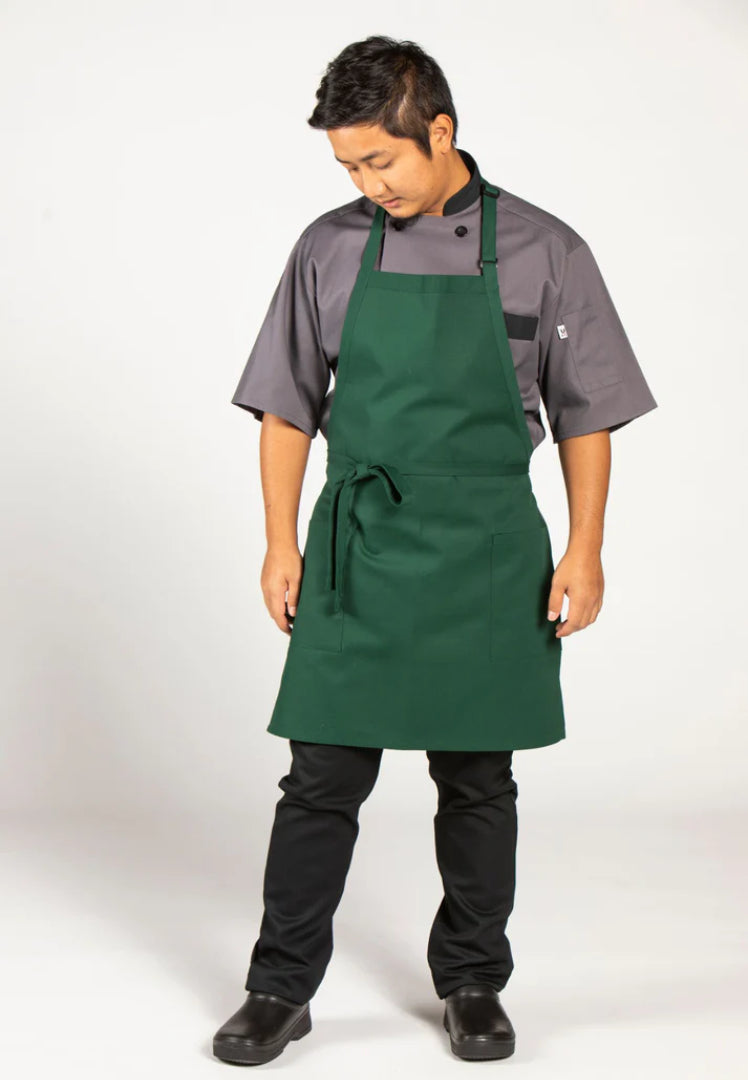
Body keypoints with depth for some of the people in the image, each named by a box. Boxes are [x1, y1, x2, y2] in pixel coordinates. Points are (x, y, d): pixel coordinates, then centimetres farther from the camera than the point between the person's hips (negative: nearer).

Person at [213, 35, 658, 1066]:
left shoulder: (543, 252, -2)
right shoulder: (330, 248, 2)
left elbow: (585, 417, 2)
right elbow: (288, 408, 7)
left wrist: (584, 550, -4)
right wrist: (283, 543, 2)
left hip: (488, 554, 0)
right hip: (359, 547, 1)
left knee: (478, 780, 9)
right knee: (322, 778, 2)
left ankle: (473, 982, 26)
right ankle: (280, 990, 16)